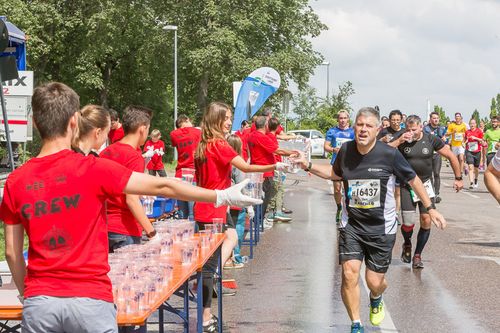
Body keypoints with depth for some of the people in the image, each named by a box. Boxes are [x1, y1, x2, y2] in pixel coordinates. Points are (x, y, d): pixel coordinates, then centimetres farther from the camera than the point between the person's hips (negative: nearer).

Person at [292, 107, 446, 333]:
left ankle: (375, 300, 43)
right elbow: (335, 174, 19)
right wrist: (309, 166, 7)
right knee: (349, 274, -14)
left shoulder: (389, 154, -14)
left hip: (381, 229, -2)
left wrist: (430, 208, 0)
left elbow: (413, 179, 0)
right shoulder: (346, 151, -4)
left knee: (375, 282, 3)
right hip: (351, 226, 2)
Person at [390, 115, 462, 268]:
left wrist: (458, 178, 5)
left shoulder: (431, 140, -6)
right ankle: (407, 245, 27)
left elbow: (451, 157, 3)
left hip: (426, 185, 1)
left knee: (426, 221, -7)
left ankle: (417, 255, 10)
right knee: (408, 224, -8)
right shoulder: (402, 140, -8)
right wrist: (399, 141, -29)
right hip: (407, 186, -1)